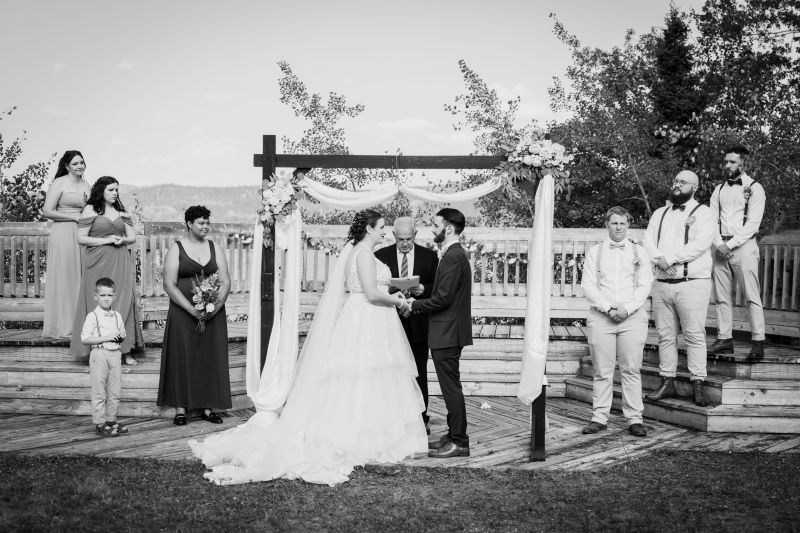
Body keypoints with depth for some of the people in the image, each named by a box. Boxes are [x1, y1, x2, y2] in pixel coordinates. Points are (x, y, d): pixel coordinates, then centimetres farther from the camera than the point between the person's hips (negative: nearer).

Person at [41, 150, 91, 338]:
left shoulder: (86, 185, 15)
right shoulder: (59, 183, -4)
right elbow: (47, 212, -10)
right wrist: (75, 217, -12)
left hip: (83, 236, 6)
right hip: (63, 235, -6)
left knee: (81, 279, 5)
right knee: (63, 279, -1)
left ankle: (79, 323, 12)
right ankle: (62, 327, 6)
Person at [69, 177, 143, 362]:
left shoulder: (121, 212, 15)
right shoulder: (90, 210, 3)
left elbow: (132, 237, 16)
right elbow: (81, 239, -2)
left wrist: (122, 240, -6)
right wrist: (105, 240, -11)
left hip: (120, 263, 3)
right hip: (98, 263, -3)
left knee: (124, 302, -4)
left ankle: (126, 349, -2)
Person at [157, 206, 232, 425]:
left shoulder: (215, 248, 8)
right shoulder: (176, 249, -1)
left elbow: (225, 282, 4)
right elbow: (169, 285, -8)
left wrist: (215, 307, -12)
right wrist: (192, 309, -17)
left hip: (213, 314, 3)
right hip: (182, 314, -3)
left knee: (211, 358, 4)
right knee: (182, 357, 1)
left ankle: (208, 407, 12)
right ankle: (181, 408, 10)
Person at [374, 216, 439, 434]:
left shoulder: (429, 256, 5)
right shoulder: (381, 256, 5)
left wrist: (422, 289, -14)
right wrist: (388, 289, -16)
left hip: (418, 324, 0)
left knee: (419, 373, 6)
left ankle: (421, 418, 16)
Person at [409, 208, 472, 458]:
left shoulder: (453, 257, -18)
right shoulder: (455, 254, 15)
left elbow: (442, 298, -22)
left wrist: (414, 305, -10)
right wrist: (418, 301, 13)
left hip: (447, 333, -10)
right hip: (447, 332, 10)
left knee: (451, 386, -4)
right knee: (450, 386, 15)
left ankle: (459, 442, 4)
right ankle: (454, 435, 24)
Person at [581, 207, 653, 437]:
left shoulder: (639, 252, 12)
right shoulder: (595, 252, 11)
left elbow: (645, 285, 4)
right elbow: (588, 286, 3)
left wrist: (627, 308, -11)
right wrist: (607, 308, -10)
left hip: (632, 316, 0)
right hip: (601, 316, 0)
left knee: (631, 369, -2)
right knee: (602, 371, 1)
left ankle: (634, 418, 4)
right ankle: (599, 417, 7)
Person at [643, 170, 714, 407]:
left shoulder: (702, 212, 2)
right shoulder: (660, 213, 19)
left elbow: (701, 244, -12)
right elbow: (648, 241, 7)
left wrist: (670, 258, -14)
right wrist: (659, 259, -12)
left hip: (692, 283, -5)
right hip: (662, 283, 5)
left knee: (695, 335, -5)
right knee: (665, 336, 7)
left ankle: (698, 385, 0)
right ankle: (667, 383, 13)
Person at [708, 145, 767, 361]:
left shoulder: (754, 188, 1)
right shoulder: (719, 190, 16)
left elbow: (753, 223, -7)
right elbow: (712, 220, 9)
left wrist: (730, 244, -13)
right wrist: (719, 244, -7)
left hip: (743, 246, -5)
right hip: (720, 247, 5)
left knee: (752, 296, -7)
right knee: (722, 296, 4)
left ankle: (758, 342, -5)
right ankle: (724, 339, 8)